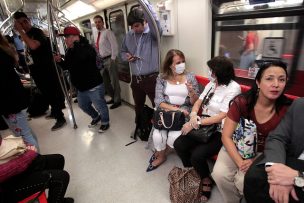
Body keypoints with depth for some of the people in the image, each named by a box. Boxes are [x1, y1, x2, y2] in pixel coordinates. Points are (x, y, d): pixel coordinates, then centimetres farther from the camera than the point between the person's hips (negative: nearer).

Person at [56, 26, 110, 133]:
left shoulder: (87, 48, -17)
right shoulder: (70, 51, 8)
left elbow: (80, 57, -40)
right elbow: (67, 66, 17)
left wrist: (76, 44, -25)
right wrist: (60, 61, -3)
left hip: (93, 86, -9)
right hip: (81, 87, 9)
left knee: (100, 106, 4)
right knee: (83, 105, 23)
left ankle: (105, 122, 28)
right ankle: (96, 117, 46)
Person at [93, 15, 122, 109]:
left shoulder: (108, 32, -9)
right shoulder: (95, 34, 12)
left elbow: (114, 46, -15)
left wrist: (113, 59, -18)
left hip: (109, 59, -8)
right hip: (101, 60, 8)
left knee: (114, 81, 0)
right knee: (105, 81, 16)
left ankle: (117, 100, 14)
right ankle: (113, 97, 32)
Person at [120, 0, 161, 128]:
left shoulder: (152, 33, -10)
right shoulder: (128, 36, 7)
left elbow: (154, 21, -32)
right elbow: (122, 51, 18)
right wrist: (126, 56, -4)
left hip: (151, 78, -6)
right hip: (135, 79, 6)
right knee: (138, 106, 24)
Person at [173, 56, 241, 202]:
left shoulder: (233, 88, -14)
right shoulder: (211, 84, 9)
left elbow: (222, 117, -21)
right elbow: (198, 102, 10)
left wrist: (196, 123, -22)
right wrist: (193, 115, -12)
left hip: (220, 132, -7)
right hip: (204, 126, 7)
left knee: (197, 155, -24)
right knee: (178, 144, -11)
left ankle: (206, 180, 10)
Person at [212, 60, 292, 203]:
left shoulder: (287, 110, -16)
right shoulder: (241, 102, -19)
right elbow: (226, 136, -15)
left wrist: (255, 161, -18)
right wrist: (240, 162, -24)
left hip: (262, 153, 0)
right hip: (236, 147, 0)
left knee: (244, 180, -24)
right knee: (219, 174, -21)